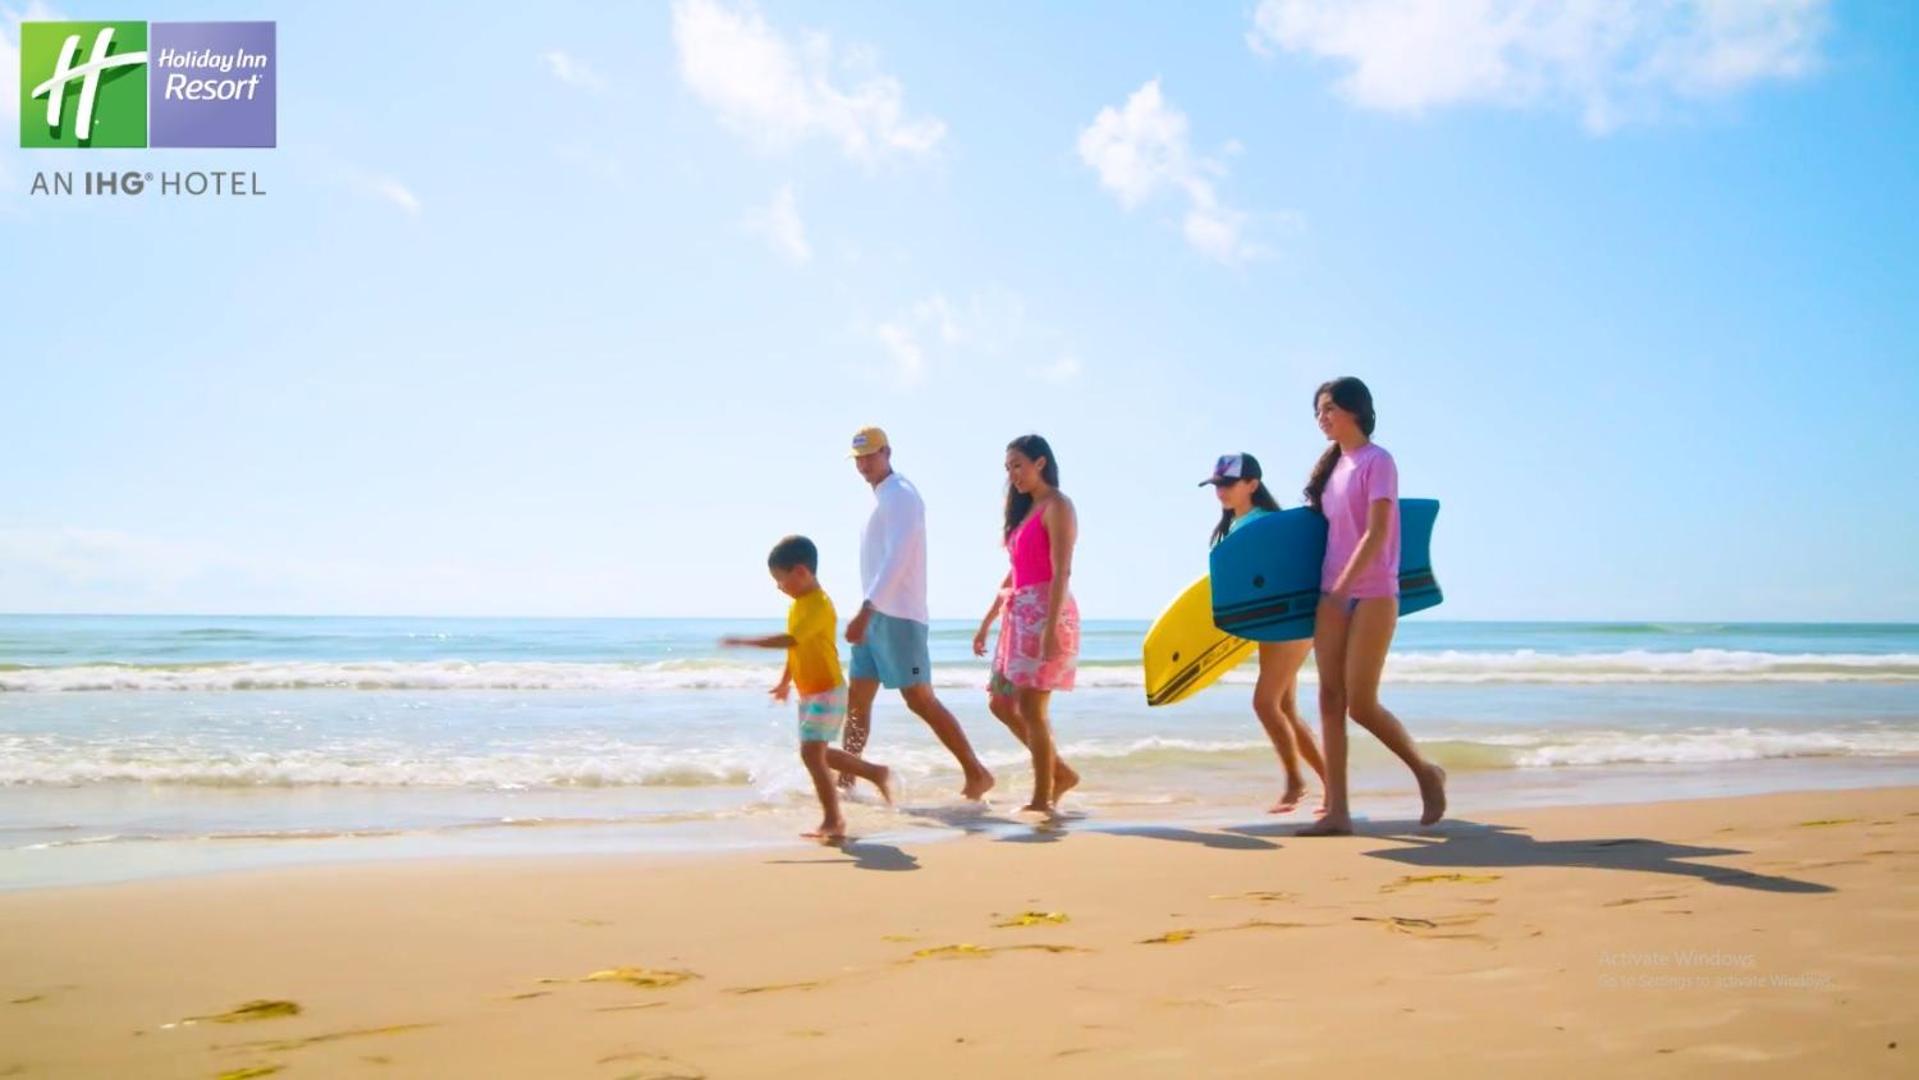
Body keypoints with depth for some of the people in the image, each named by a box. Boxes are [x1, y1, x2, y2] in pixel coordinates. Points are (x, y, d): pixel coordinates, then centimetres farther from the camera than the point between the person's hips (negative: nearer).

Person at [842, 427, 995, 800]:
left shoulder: (900, 495, -10)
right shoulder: (882, 498, 19)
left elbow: (897, 559, -23)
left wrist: (866, 609, -31)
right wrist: (867, 613, 19)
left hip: (898, 616, -9)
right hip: (877, 617, 9)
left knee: (920, 700, -9)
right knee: (856, 700, 9)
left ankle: (977, 774, -4)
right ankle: (845, 782, 14)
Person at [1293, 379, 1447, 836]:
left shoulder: (1377, 461, -7)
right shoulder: (1334, 464, 15)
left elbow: (1376, 533, -15)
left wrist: (1344, 585, -21)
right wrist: (1329, 591, 10)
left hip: (1372, 595, -7)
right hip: (1332, 594, 7)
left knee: (1361, 704, -6)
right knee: (1330, 699, 0)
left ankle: (1426, 772, 18)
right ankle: (1337, 811, 1)